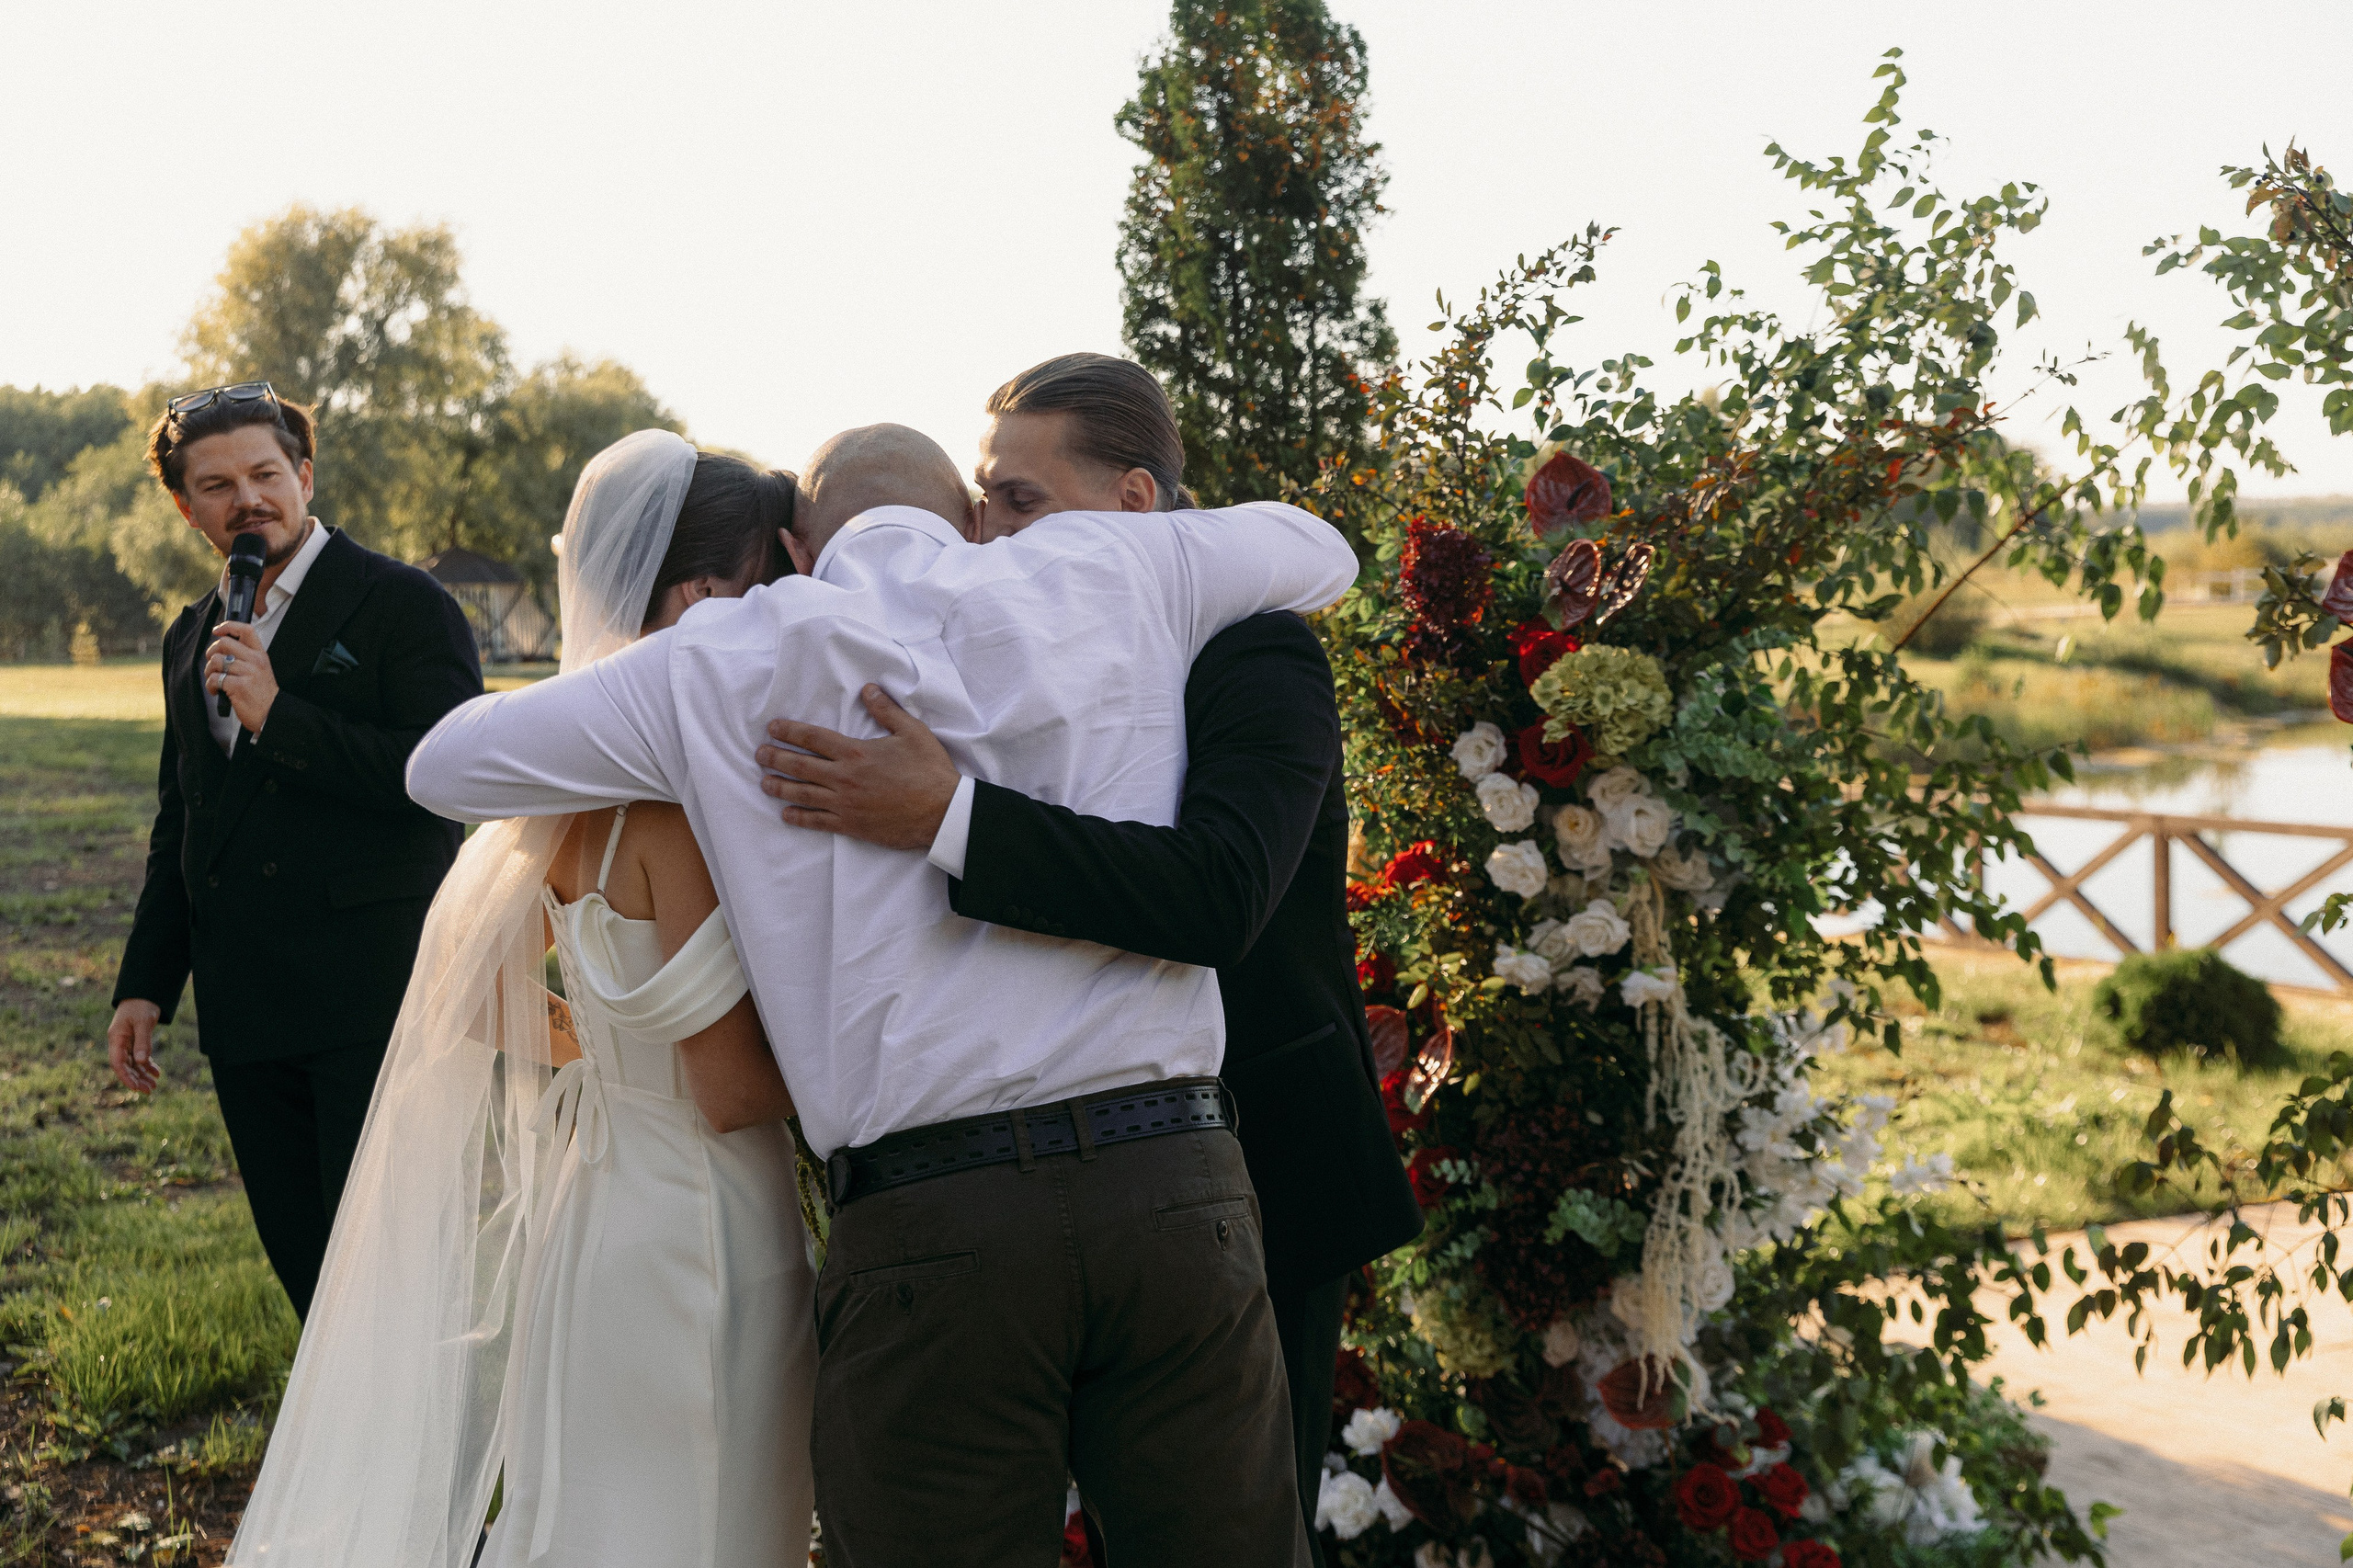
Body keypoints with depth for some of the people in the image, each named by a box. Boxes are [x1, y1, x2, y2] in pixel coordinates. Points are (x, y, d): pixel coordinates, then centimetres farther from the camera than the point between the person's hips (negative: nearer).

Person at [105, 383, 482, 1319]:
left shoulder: (404, 605, -6)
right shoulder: (192, 639, 16)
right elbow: (178, 825, 22)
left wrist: (279, 718, -19)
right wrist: (144, 984, 16)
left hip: (376, 996, -6)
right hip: (245, 1012, 7)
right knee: (301, 1260, 13)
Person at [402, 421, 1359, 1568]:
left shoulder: (733, 663, 7)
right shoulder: (1108, 572, 11)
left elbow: (444, 766, 17)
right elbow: (1317, 551, 31)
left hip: (922, 1223, -1)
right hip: (1175, 1187, 2)